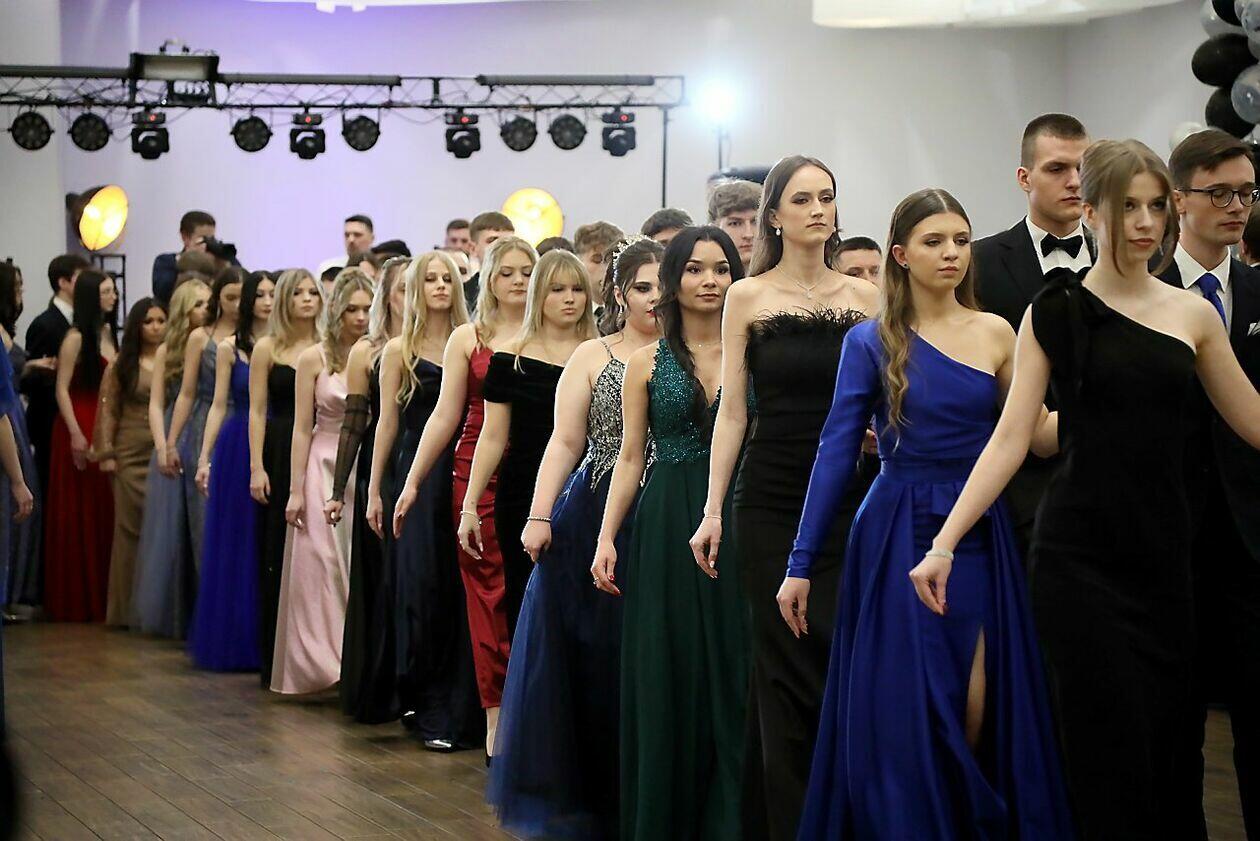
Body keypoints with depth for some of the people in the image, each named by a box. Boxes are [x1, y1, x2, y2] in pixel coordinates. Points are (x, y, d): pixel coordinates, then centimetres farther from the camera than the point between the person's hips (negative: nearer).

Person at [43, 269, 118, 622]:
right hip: (79, 427, -7)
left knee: (103, 512, 8)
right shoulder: (76, 338, -9)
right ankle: (74, 597, 6)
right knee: (76, 514, -1)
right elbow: (62, 389, -11)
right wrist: (76, 435, -17)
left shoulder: (109, 333, 11)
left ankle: (100, 592, 16)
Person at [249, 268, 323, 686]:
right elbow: (257, 411, 0)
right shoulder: (267, 349, 3)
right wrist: (256, 467, -7)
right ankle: (276, 659, 8)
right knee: (278, 555, 2)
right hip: (281, 453, -1)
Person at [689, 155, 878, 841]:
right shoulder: (748, 297, 2)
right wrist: (713, 512, -3)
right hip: (770, 502, -1)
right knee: (788, 669, 0)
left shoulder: (864, 297, 6)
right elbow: (732, 410, 1)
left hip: (847, 500, 1)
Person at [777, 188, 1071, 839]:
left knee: (976, 712, 1)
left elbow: (1037, 436, 6)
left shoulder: (996, 334, 6)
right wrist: (800, 565, -4)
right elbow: (837, 450, -2)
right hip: (897, 538, -2)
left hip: (979, 540, 2)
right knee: (903, 713, 0)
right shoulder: (871, 342, 0)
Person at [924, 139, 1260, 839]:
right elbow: (1011, 439, -3)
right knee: (1113, 757, -6)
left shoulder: (1194, 315, 9)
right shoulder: (1056, 314, 1)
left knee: (1168, 752, 5)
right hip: (1081, 560, -3)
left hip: (1165, 558, 3)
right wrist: (943, 544, -11)